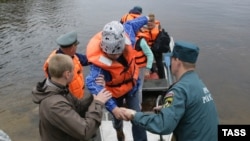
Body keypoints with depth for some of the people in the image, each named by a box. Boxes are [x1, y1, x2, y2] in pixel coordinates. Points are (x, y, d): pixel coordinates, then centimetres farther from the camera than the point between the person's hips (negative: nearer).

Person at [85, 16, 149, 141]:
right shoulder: (98, 59, -41)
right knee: (117, 117, 23)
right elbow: (92, 83, -54)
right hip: (115, 91, -2)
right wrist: (113, 107, -61)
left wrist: (146, 19, 15)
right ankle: (119, 130, 61)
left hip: (132, 85, 2)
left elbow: (130, 24, -5)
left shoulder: (127, 37, -28)